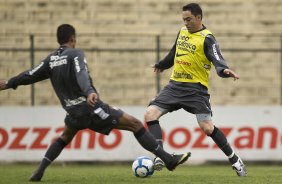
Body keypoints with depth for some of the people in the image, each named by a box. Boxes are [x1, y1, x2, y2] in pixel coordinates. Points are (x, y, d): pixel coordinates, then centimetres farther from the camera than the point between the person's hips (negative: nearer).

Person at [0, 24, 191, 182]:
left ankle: (39, 172, 22)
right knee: (135, 124, -3)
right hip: (92, 107, -6)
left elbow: (31, 75, 16)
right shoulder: (75, 54, -9)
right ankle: (168, 159, -9)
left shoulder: (51, 59, 10)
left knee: (65, 137, 36)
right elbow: (81, 75, -28)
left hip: (73, 111, 7)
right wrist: (89, 92, -45)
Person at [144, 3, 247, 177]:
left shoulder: (207, 39, -11)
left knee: (207, 127, -14)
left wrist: (225, 70, -47)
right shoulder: (183, 31, 10)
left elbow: (217, 59, -25)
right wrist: (161, 65, 43)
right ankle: (160, 157, -14)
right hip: (175, 85, 7)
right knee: (150, 114, -10)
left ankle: (235, 160, 3)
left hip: (196, 89, -7)